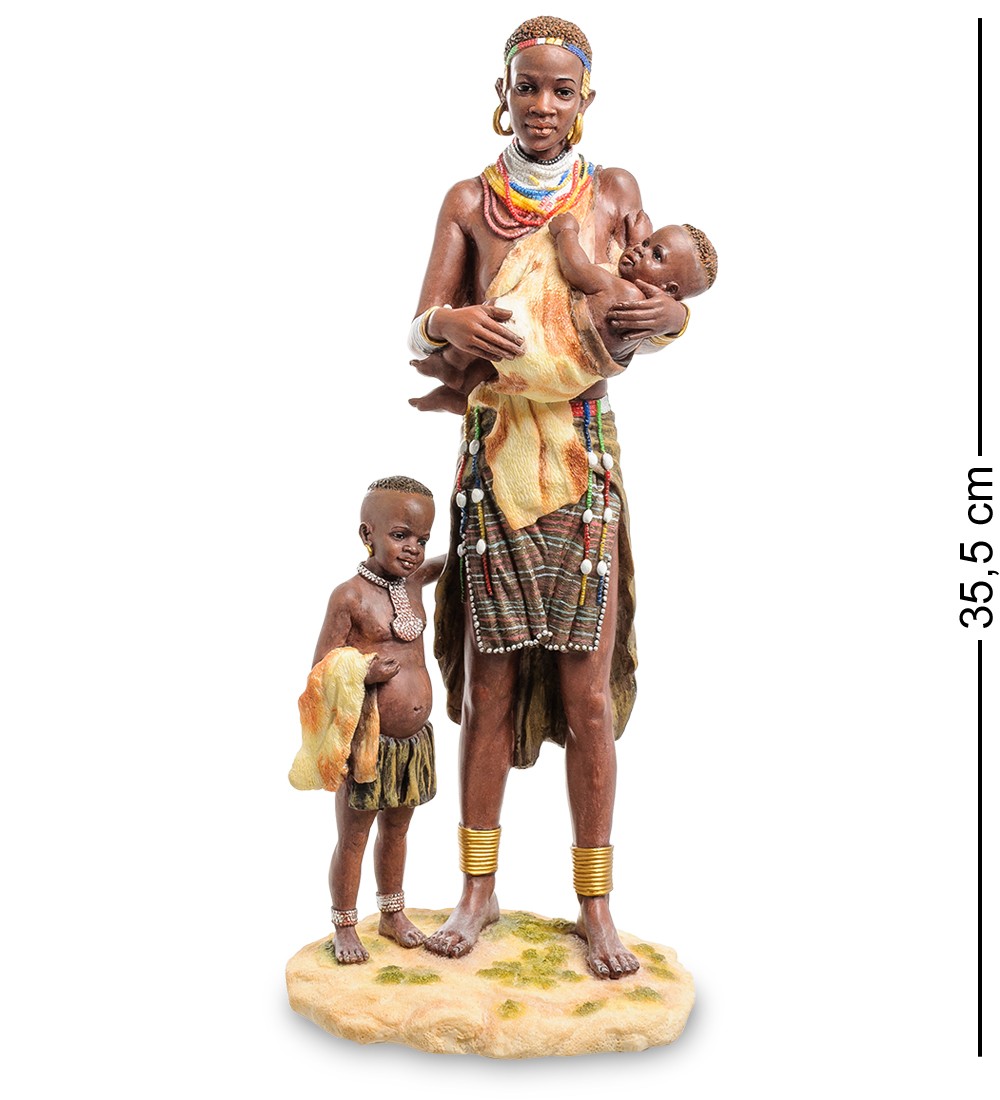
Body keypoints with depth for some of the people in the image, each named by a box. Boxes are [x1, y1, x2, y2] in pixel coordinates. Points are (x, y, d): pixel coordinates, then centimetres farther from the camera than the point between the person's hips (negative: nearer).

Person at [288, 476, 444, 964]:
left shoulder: (413, 581, 2)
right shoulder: (349, 597, -16)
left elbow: (444, 563, 26)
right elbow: (319, 674, -13)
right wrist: (363, 674, -28)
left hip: (415, 741, 6)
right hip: (367, 745, -6)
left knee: (396, 830, 22)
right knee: (352, 837, 10)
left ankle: (392, 913, 39)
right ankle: (344, 927, 27)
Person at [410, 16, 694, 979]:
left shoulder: (613, 193, 11)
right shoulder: (469, 201, 9)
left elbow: (646, 309, 13)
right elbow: (418, 331, 4)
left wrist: (673, 314, -11)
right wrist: (449, 324, -20)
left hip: (584, 464, 0)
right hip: (494, 462, 0)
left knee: (588, 693, 1)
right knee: (489, 687, 5)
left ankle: (596, 903, 15)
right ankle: (478, 889, 21)